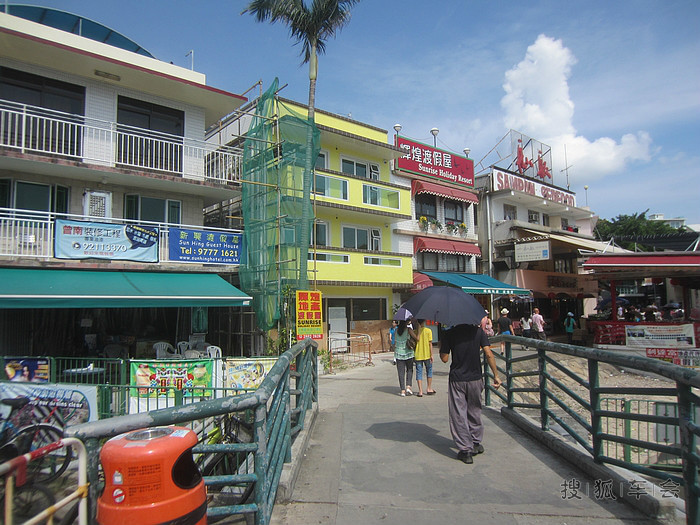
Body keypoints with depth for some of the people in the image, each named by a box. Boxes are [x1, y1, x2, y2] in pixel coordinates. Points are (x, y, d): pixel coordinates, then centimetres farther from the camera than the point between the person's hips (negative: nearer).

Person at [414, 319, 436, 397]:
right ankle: (429, 389, 23)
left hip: (418, 355, 1)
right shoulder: (428, 331, -7)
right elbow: (430, 344, -7)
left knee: (419, 373, 6)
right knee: (429, 371, 17)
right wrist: (431, 355, -3)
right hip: (427, 355, -1)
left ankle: (420, 391, 3)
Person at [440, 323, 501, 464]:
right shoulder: (478, 331, -2)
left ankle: (466, 450, 7)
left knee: (458, 415, 5)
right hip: (475, 378, 3)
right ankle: (476, 443, 32)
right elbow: (489, 354, -8)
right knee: (474, 411, 20)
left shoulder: (449, 334, -7)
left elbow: (444, 359, -6)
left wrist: (441, 347, 12)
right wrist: (496, 375, -4)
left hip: (456, 380, -2)